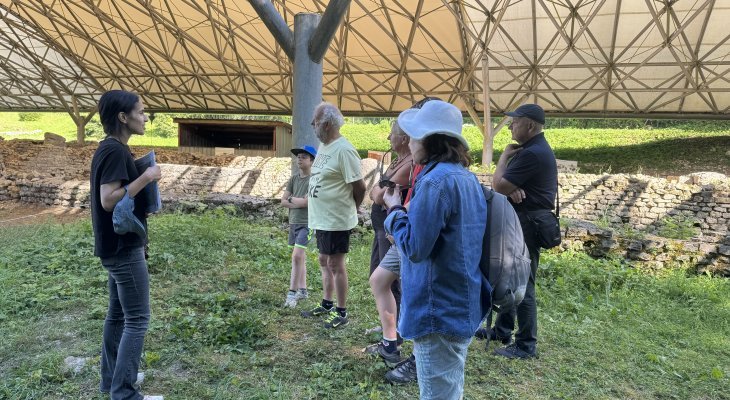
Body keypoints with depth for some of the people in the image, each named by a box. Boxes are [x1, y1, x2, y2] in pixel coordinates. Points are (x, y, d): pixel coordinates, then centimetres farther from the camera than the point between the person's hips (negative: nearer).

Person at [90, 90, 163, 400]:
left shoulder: (111, 149, 12)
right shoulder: (115, 150, -18)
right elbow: (108, 200, -24)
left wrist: (145, 180, 7)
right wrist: (147, 178, -20)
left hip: (118, 245, 10)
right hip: (124, 246, -10)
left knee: (118, 314, 17)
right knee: (137, 319, -5)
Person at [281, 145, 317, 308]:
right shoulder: (293, 178, 8)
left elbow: (306, 202, -18)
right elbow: (283, 202, 4)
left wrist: (291, 199, -2)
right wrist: (298, 203, -11)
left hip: (306, 224, -7)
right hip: (293, 222, 7)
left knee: (297, 256, -13)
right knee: (300, 257, 13)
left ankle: (292, 292, -8)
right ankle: (302, 290, 22)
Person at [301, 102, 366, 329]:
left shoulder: (344, 150, -21)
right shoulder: (323, 146, 9)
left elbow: (359, 186, -19)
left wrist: (351, 209, -5)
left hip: (336, 220, -9)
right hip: (321, 218, 9)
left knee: (336, 264, 0)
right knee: (324, 262, 18)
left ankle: (342, 313, 13)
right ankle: (327, 305, 33)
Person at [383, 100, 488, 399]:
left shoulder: (436, 181, -20)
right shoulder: (467, 178, 10)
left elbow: (414, 248, -22)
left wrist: (395, 210, -7)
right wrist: (406, 210, 12)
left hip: (439, 311, -10)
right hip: (462, 306, 10)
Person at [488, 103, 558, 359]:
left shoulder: (532, 153, -21)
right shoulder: (533, 148, 15)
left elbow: (498, 185, -21)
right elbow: (506, 183, 11)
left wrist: (504, 156, -6)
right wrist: (512, 188, -13)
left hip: (527, 224, -11)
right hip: (520, 222, 11)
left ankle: (526, 345, 7)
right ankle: (502, 329, 33)